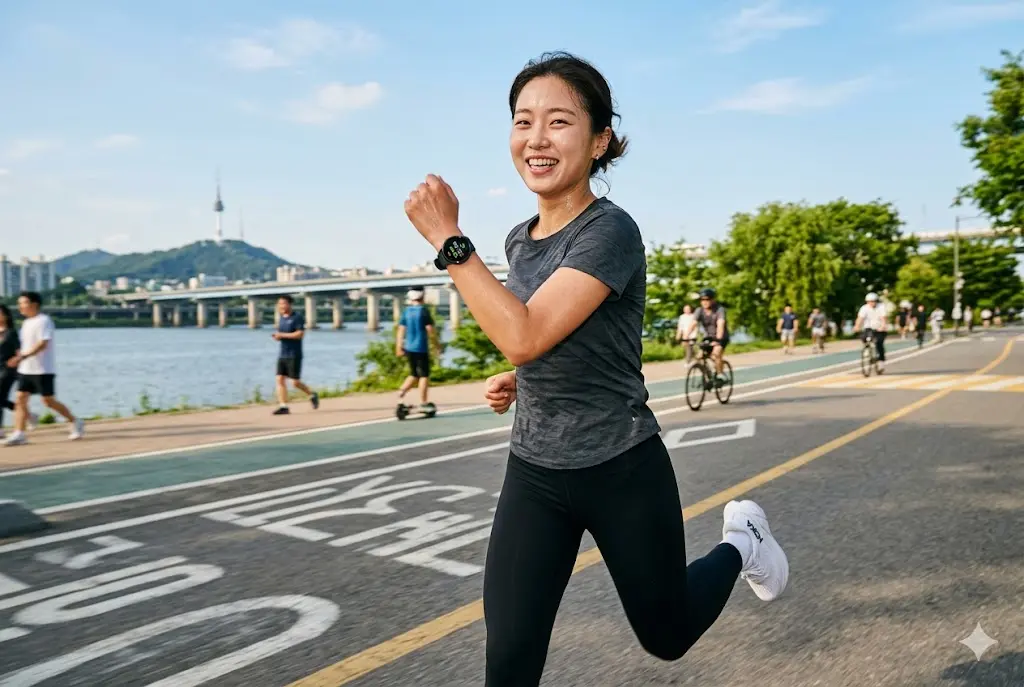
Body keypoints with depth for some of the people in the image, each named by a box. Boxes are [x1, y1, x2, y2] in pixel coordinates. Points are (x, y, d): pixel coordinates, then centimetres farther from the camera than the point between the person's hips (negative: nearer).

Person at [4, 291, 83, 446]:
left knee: (48, 401, -3)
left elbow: (43, 344, -24)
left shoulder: (43, 321, -13)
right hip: (26, 369, 8)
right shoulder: (27, 323, 14)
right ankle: (19, 434, -1)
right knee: (20, 399, -1)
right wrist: (21, 353, 7)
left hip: (43, 370, -8)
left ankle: (76, 423, 13)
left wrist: (23, 356, -31)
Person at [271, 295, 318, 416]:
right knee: (280, 379, -4)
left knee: (295, 382, -4)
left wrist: (282, 335, -18)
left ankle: (312, 394, 20)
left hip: (294, 355, -7)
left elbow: (300, 334, -18)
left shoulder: (297, 318, -9)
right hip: (282, 355, 7)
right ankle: (283, 406, -2)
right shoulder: (281, 318, 14)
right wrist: (276, 336, 2)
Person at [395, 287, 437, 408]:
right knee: (424, 375, 2)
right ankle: (423, 402, 2)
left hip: (409, 348, 6)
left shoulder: (406, 311, 7)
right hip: (421, 348, -6)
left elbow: (401, 330, 6)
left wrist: (399, 347, 11)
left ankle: (402, 389, -5)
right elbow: (430, 330, -11)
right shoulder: (424, 311, -8)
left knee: (414, 374, 18)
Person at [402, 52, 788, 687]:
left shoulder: (611, 231, -20)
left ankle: (740, 541, 46)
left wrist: (447, 239, -25)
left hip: (623, 473, -5)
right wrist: (515, 381, 0)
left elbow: (525, 336, -31)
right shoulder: (520, 241, 3)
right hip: (533, 473, 6)